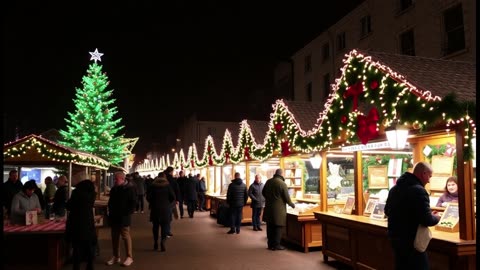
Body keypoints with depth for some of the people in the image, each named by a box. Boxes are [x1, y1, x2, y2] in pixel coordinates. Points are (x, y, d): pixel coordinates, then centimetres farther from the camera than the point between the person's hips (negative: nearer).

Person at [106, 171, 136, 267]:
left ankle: (129, 257, 6)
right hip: (114, 217, 7)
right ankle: (116, 256, 23)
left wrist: (127, 213, -16)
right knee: (114, 237, 12)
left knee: (126, 237, -2)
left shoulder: (129, 189, -10)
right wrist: (110, 211, 9)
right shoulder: (114, 189, 11)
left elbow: (133, 203, -12)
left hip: (124, 218, -7)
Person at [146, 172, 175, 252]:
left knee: (155, 226, 13)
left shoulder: (153, 185, 0)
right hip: (165, 209, -1)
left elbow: (148, 197, -2)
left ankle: (155, 242, 15)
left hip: (155, 208, 1)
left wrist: (152, 203, 14)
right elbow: (173, 197, -5)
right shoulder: (167, 186, -2)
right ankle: (163, 240, -18)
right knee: (164, 226, 2)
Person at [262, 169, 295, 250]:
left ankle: (270, 244, 22)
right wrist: (292, 204, 8)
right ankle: (276, 245, 7)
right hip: (278, 209, -6)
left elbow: (263, 192, 16)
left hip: (269, 207, 6)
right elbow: (286, 197, -10)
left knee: (270, 226, 14)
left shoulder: (268, 181, 5)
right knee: (278, 227, 3)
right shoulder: (282, 183, -14)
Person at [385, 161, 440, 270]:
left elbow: (387, 211, 19)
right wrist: (436, 218, -1)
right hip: (411, 240, -8)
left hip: (394, 237, 9)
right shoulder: (418, 190, -19)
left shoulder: (394, 188, 9)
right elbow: (426, 220, -22)